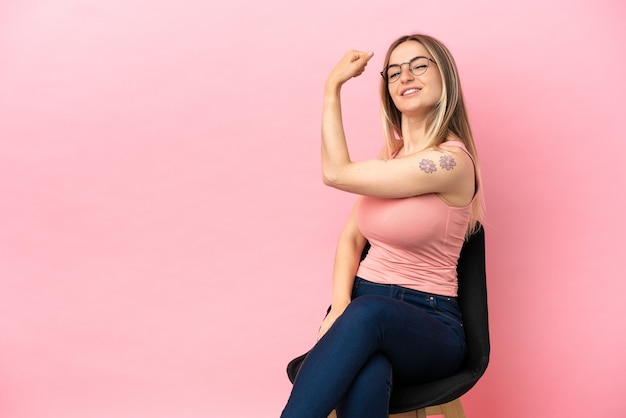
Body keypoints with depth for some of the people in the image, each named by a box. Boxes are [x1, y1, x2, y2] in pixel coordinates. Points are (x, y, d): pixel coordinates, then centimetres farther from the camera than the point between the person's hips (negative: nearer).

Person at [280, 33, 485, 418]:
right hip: (364, 310, 5)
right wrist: (340, 307, -10)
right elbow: (351, 238, 8)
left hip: (430, 326, -4)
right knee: (366, 383, -33)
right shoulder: (392, 155, 11)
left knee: (369, 313, -40)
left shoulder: (450, 161, -14)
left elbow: (336, 173, -13)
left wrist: (333, 86, -4)